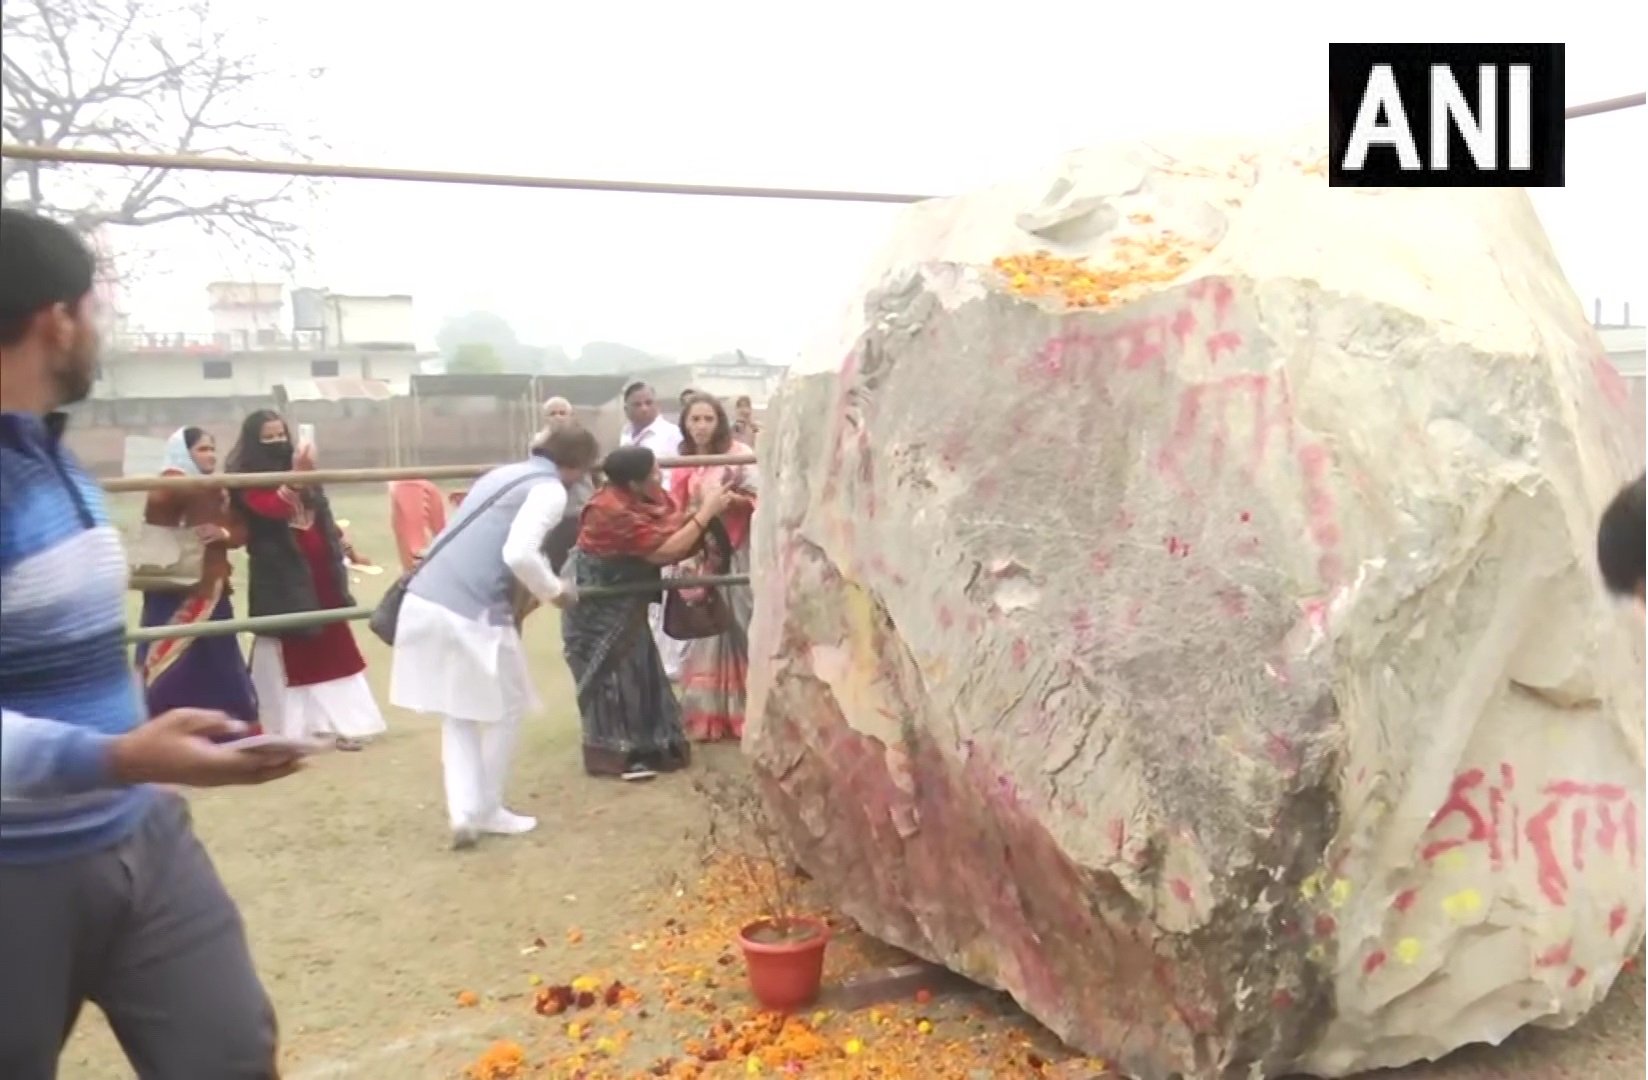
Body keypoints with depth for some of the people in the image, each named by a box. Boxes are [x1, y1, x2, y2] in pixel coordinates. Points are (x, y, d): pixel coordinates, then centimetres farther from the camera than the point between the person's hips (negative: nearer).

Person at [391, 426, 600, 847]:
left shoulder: (505, 473, 22)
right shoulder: (550, 490, -4)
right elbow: (519, 555, -19)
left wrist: (538, 585, 32)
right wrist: (553, 591, -2)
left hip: (424, 601, 8)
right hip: (470, 614, -8)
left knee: (457, 714, 19)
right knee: (504, 711, 14)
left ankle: (463, 812, 11)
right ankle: (488, 811, 24)